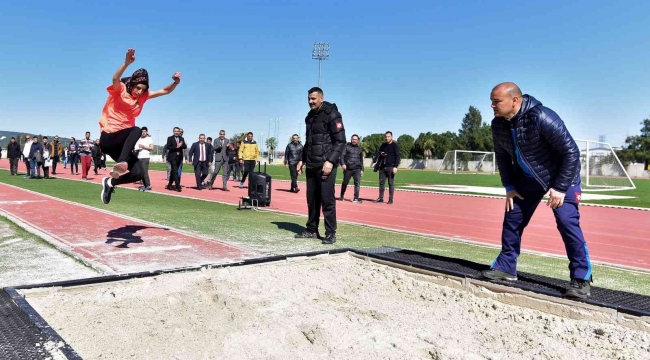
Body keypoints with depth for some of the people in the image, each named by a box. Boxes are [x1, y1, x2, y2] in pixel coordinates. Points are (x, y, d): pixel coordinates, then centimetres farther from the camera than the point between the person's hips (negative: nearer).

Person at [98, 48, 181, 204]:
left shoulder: (143, 95, 10)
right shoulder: (119, 89, -5)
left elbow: (165, 91, 7)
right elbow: (115, 78, -28)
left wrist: (175, 83, -15)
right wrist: (127, 63, -46)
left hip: (122, 143, 6)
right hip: (108, 138, -6)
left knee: (139, 173, -6)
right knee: (136, 130, -34)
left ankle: (110, 182, 16)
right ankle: (120, 164, -41)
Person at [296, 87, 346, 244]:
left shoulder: (332, 115, -7)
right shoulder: (309, 117, 17)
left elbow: (340, 141, -12)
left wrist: (330, 161, -20)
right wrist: (303, 160, 17)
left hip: (326, 164, -7)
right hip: (311, 165, 7)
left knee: (327, 199, -7)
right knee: (312, 199, 10)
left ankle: (330, 233, 0)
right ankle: (311, 230, 20)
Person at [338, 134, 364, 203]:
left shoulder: (359, 148, 15)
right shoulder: (347, 146, 2)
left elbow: (361, 160, 21)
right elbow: (342, 155, -7)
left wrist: (362, 169, 16)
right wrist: (343, 164, -22)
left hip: (357, 169, 2)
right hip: (348, 168, -2)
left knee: (357, 183, -12)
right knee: (345, 183, 9)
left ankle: (356, 198, -10)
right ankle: (341, 196, 28)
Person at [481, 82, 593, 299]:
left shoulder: (541, 118, -33)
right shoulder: (498, 124, -12)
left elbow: (571, 151, -27)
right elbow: (502, 156, 5)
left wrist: (560, 188, -25)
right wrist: (509, 186, 1)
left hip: (561, 176, -6)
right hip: (527, 178, 7)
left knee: (567, 222, -15)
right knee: (512, 219, 4)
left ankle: (582, 279, -4)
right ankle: (505, 267, 17)